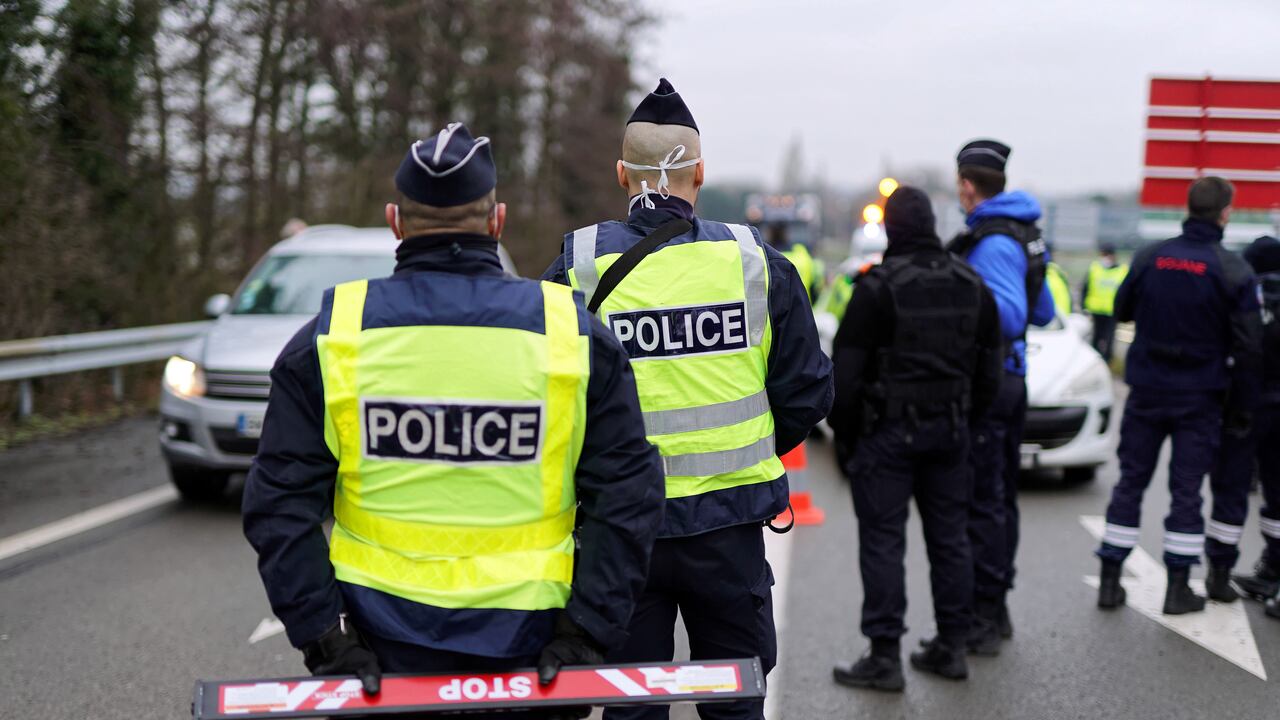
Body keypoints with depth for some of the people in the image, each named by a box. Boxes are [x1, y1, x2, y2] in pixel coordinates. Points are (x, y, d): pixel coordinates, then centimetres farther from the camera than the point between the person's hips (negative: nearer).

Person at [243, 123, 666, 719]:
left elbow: (280, 503, -4)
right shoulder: (573, 334, -2)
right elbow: (628, 495, -3)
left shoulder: (330, 338, -2)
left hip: (375, 653, 0)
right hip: (525, 644, 0)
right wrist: (588, 633, -2)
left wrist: (323, 637, -3)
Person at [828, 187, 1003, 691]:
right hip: (950, 431, 6)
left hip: (888, 430, -6)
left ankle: (885, 657, -1)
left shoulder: (879, 287, -13)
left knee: (883, 541, -2)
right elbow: (990, 370, 12)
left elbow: (847, 370, -12)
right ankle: (951, 647, 19)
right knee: (950, 537, 12)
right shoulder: (972, 286, 7)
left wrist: (843, 432, -1)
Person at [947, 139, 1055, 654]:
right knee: (1000, 498, 16)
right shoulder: (1021, 236, 13)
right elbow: (1043, 314, 21)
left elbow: (1008, 316, -27)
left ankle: (982, 620, -3)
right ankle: (995, 610, 26)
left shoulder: (993, 243, -18)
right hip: (1009, 380, 10)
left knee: (983, 503, -6)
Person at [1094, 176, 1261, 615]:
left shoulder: (1148, 258, -4)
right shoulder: (1234, 271, -11)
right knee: (1187, 489, 6)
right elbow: (1246, 348, -8)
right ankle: (1179, 588, 9)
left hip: (1147, 392, 2)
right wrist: (1239, 409, 0)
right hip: (1199, 398, -2)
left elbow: (1122, 311, 11)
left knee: (1130, 483, 10)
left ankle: (1110, 581, 12)